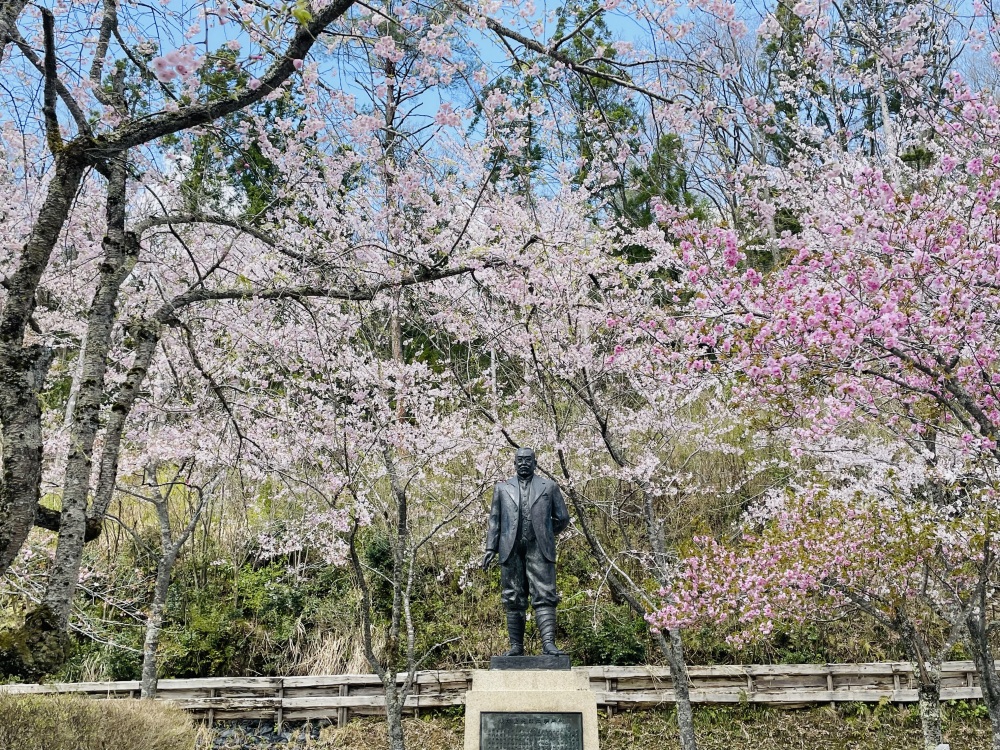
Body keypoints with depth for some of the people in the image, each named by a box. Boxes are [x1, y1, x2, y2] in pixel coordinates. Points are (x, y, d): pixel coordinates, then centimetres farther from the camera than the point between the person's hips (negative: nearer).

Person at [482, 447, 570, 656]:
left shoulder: (549, 486, 12)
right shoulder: (502, 488, 16)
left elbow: (562, 518, 14)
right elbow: (494, 519, 12)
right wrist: (490, 548, 4)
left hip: (539, 550, -1)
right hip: (510, 550, 2)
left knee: (544, 597, -9)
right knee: (513, 600, 4)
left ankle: (548, 644, -13)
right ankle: (516, 646, 8)